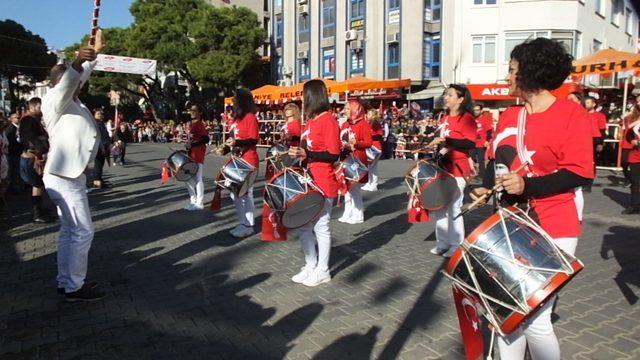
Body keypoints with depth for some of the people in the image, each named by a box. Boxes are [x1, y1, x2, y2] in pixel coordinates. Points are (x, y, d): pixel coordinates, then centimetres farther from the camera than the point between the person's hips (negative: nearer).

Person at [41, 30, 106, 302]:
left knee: (69, 230, 14)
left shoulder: (71, 101, 13)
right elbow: (67, 81, -33)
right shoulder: (54, 100, -11)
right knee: (83, 231, -6)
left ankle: (66, 281, 24)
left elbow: (80, 77, 27)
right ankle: (75, 287, 2)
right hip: (63, 177, -10)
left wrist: (94, 53, 25)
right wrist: (77, 62, -50)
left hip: (70, 175, 10)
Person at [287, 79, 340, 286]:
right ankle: (310, 266, 27)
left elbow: (334, 155, -18)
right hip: (307, 181, 9)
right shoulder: (311, 120, 13)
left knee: (320, 227, 2)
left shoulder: (328, 120, -13)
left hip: (323, 184, -9)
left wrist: (306, 154, -23)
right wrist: (298, 152, 8)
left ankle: (322, 271, 17)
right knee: (302, 225, 13)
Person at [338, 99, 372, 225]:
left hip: (357, 161, -8)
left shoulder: (364, 124, -9)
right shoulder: (345, 124, 12)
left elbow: (369, 143, -14)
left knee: (355, 188, -5)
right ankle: (348, 214, 20)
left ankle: (358, 215, 6)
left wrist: (356, 143, -28)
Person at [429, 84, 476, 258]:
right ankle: (442, 242, 20)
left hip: (457, 168, -8)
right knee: (440, 207, 10)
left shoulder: (467, 118, -9)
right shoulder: (445, 118, 16)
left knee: (454, 208, -6)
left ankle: (456, 245, 6)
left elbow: (470, 143, -21)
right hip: (442, 167, 8)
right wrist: (437, 143, 10)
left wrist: (446, 141, -25)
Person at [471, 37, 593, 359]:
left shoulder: (571, 113, -8)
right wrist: (487, 187, -3)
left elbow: (580, 174, -14)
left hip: (553, 231, -6)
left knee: (534, 318, -6)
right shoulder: (507, 117, 10)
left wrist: (528, 186, -25)